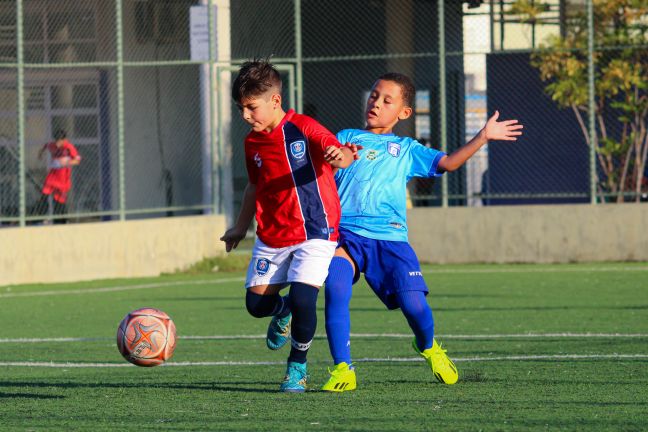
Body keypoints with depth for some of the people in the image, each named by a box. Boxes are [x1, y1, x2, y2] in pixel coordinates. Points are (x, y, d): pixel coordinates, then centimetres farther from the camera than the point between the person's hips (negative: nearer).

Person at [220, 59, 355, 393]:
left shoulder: (304, 129, -13)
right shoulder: (252, 142, 6)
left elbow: (339, 152, -28)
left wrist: (341, 156, -53)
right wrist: (240, 227, 32)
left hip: (314, 233, -6)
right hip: (271, 237, 6)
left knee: (302, 299, -19)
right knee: (257, 304, 3)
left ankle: (298, 365, 5)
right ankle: (283, 312, 41)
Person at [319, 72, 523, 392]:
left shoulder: (406, 150, 21)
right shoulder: (345, 138, 20)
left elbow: (448, 162, 11)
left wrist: (483, 136, 4)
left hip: (390, 238, 1)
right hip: (346, 233, 0)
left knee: (413, 303, -12)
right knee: (335, 290, -27)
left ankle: (428, 347, 23)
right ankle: (342, 370, -19)